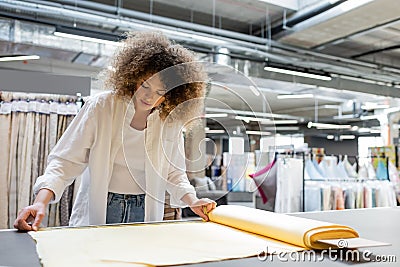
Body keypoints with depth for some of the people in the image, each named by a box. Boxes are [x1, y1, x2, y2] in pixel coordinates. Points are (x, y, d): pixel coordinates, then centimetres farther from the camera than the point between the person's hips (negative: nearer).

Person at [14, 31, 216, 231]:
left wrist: (191, 200, -7)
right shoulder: (100, 107, -10)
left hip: (144, 216, 2)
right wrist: (41, 203, -23)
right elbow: (65, 161, -10)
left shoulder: (170, 121, -3)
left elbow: (173, 172, 8)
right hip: (95, 214, -1)